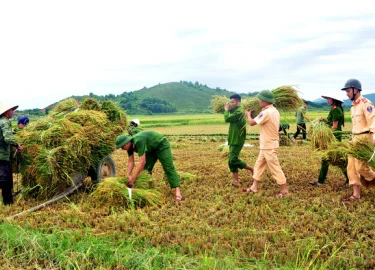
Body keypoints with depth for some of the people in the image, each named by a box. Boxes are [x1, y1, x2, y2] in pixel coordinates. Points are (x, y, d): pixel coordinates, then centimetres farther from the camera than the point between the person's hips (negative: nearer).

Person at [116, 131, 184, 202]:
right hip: (151, 149, 9)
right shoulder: (130, 145, -11)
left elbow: (142, 162, -41)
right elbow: (131, 162, -7)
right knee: (146, 169, 3)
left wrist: (133, 178, -39)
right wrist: (128, 175, -20)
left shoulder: (138, 142, -38)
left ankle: (178, 193, -25)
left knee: (169, 168, -17)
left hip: (161, 145, -9)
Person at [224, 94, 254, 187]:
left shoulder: (239, 111, -17)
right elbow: (230, 119, 12)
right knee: (231, 160, 7)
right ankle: (235, 180, 10)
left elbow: (227, 119, -22)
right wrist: (228, 110, 1)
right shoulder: (236, 111, 16)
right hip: (234, 139, 10)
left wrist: (226, 110, -6)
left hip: (237, 140, -10)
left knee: (233, 159, -13)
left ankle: (252, 169, 1)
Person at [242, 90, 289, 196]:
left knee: (275, 168, -2)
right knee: (258, 165, 17)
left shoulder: (267, 112, -23)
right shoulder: (274, 111, 8)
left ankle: (284, 190, 6)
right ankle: (254, 187, 25)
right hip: (266, 145, 10)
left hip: (269, 146, -10)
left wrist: (248, 115, 1)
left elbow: (252, 123, -18)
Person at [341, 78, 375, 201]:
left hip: (365, 138, -9)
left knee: (360, 166, -10)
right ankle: (356, 194, 12)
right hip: (355, 139, 9)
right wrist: (352, 138, 19)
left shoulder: (365, 103, -12)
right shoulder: (353, 106, 16)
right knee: (351, 167, 6)